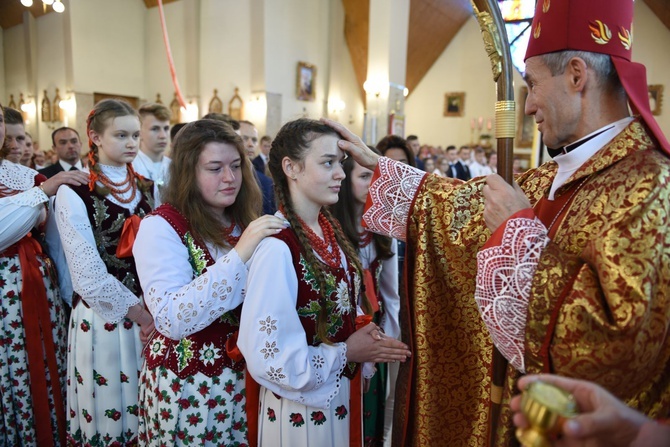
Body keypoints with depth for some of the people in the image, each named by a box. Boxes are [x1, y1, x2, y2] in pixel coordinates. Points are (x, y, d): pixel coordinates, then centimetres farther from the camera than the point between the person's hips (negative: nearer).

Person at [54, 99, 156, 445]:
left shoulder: (147, 189, 7)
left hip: (151, 313, 5)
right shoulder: (74, 194, -10)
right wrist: (139, 314, -12)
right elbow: (89, 275, -14)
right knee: (108, 408, 10)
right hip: (102, 317, -4)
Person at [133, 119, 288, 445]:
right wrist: (239, 254, -32)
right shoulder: (161, 226, -15)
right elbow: (171, 319, -27)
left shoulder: (247, 222, 3)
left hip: (246, 376, 5)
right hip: (187, 386, -5)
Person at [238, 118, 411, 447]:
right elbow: (268, 358, -25)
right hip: (300, 404, -7)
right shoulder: (277, 247, -26)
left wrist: (363, 328, -6)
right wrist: (346, 353, -17)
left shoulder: (329, 229, -1)